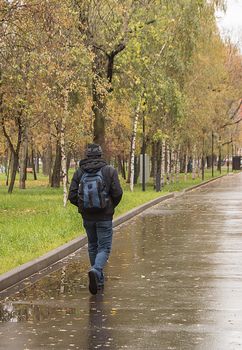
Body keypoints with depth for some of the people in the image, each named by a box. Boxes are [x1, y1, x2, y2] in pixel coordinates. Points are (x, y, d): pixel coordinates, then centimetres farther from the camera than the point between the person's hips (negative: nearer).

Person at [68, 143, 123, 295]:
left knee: (93, 246, 19)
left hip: (87, 217, 3)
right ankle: (96, 271, -27)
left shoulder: (79, 172, 0)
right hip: (105, 216, -3)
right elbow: (117, 193, -12)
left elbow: (72, 196, -4)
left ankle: (99, 280, 25)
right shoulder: (109, 171, -7)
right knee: (104, 248, 1)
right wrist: (112, 206, 9)